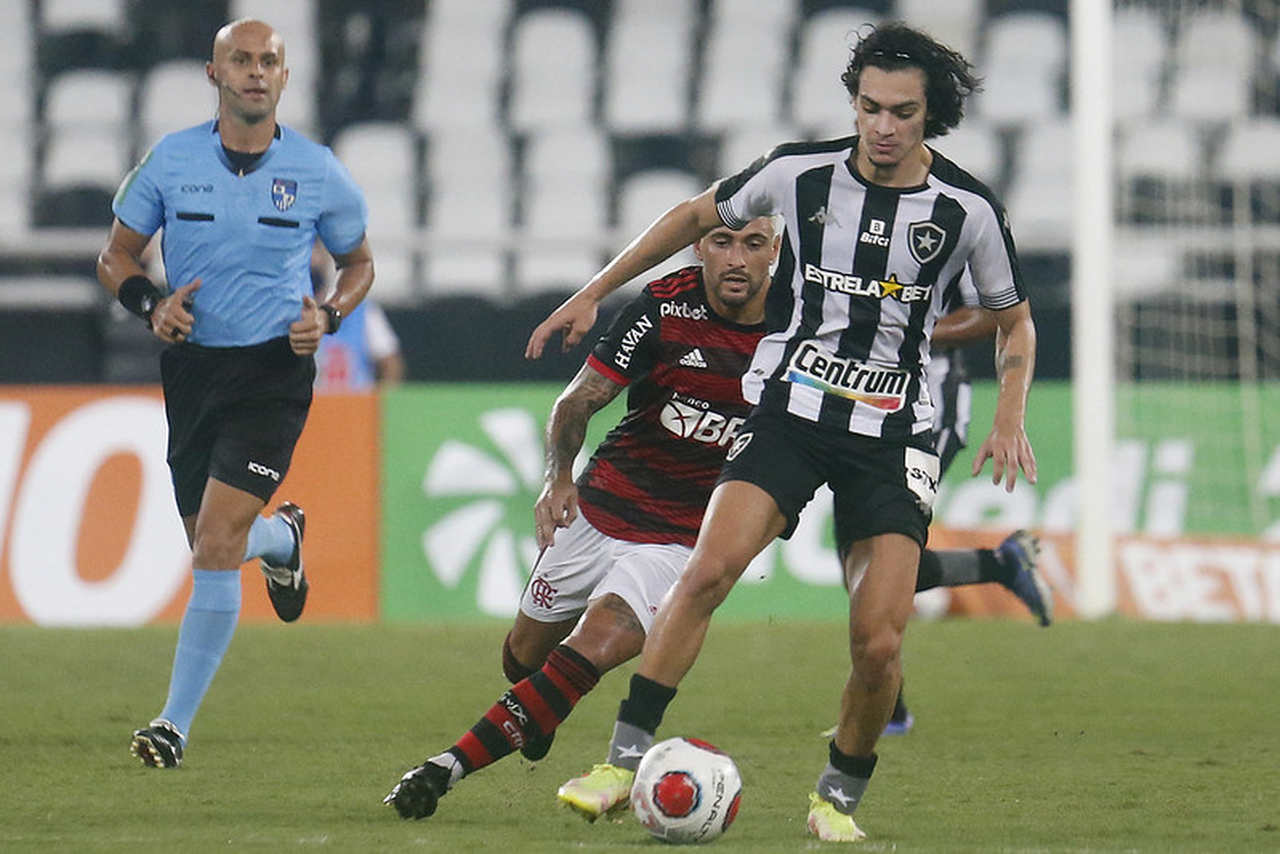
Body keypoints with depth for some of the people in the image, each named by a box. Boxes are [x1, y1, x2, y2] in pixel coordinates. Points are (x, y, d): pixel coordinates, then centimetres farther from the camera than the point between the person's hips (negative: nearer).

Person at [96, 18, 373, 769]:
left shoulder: (318, 173, -2)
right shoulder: (172, 160, 0)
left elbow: (360, 262, 13)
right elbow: (117, 256, 9)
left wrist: (328, 317, -7)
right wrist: (151, 305, -12)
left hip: (273, 372, -3)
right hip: (192, 365, 3)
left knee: (217, 546, -16)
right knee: (215, 544, 13)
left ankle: (178, 723, -9)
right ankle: (282, 538, 52)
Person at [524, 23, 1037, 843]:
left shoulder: (968, 210, -4)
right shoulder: (802, 172, -4)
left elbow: (1015, 321, 12)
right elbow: (699, 216, 14)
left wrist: (1010, 419, -4)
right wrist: (594, 293, 15)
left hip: (893, 434, 0)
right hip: (789, 407, 0)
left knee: (879, 645, -10)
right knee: (708, 569, -23)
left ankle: (840, 796, 15)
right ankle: (631, 755, -18)